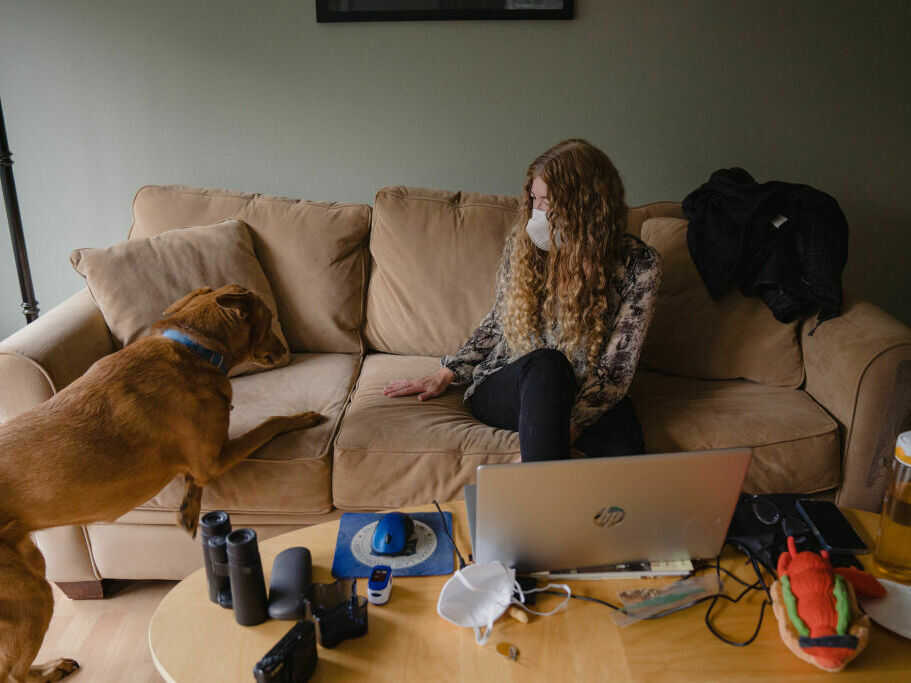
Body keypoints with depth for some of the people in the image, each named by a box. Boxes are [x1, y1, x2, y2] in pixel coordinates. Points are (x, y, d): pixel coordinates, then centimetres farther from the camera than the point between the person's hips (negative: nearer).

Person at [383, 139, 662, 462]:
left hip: (585, 397, 0)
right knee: (547, 362, -37)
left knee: (625, 445, -35)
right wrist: (445, 375, 9)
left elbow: (617, 367, -12)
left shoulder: (638, 264, -8)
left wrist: (566, 428, -25)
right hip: (504, 386, 1)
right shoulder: (521, 242, 0)